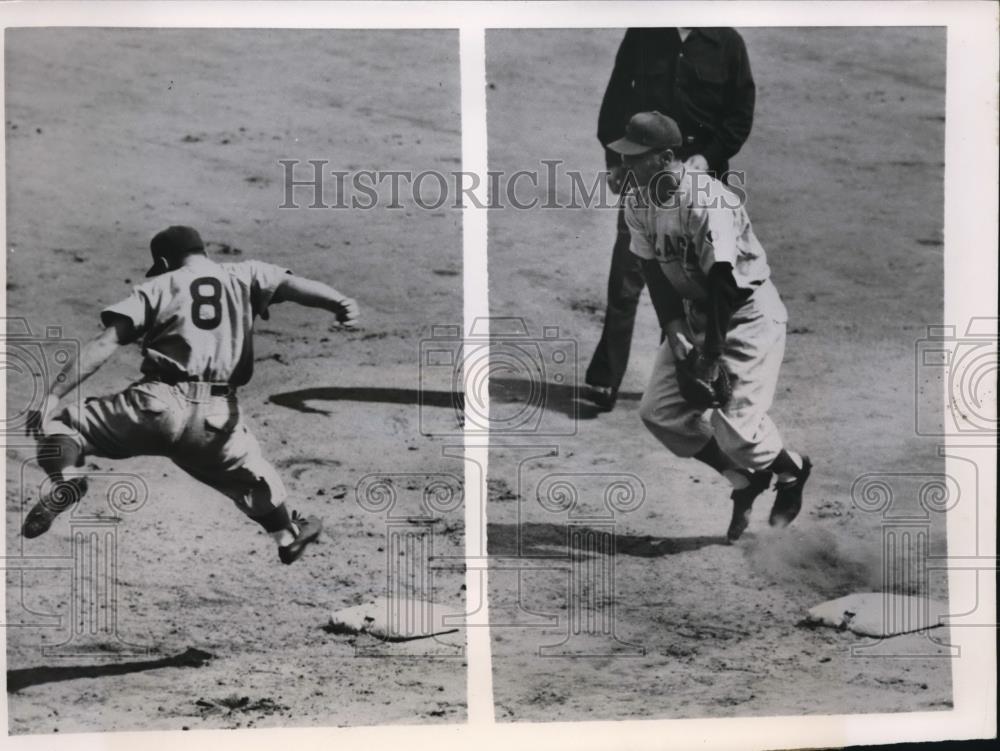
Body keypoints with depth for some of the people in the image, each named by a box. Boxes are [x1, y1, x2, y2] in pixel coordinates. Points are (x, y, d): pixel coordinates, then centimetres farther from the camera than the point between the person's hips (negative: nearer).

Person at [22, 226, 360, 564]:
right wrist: (338, 303, -21)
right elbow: (289, 283, -4)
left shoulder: (158, 287, 12)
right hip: (218, 418, 2)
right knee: (251, 474, 32)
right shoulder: (245, 276, 16)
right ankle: (287, 534, 47)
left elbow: (106, 342, 2)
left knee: (51, 423, 12)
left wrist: (54, 394, 0)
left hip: (159, 405, -2)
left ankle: (65, 478, -16)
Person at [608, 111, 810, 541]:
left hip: (748, 313, -8)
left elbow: (722, 283, -27)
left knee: (735, 424, -12)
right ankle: (746, 479, 17)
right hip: (694, 311, 8)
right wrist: (675, 331, -13)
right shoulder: (638, 203, -5)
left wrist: (713, 354, -25)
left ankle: (792, 470, 23)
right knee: (659, 410, -1)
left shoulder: (707, 202, -28)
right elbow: (654, 272, -1)